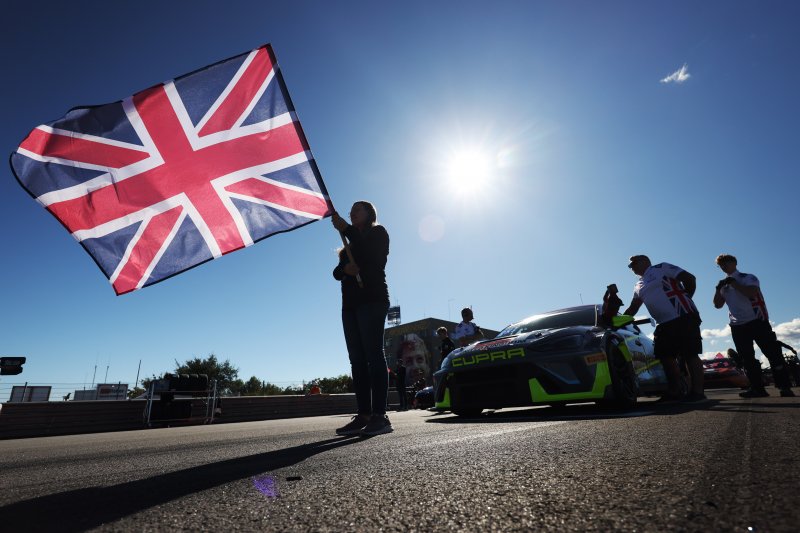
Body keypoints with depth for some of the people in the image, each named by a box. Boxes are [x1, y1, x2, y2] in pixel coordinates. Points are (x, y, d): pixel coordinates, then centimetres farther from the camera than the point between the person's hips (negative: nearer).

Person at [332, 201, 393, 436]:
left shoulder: (378, 233, 10)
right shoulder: (351, 244, 28)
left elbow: (372, 256, -13)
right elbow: (337, 272, 15)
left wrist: (346, 229, -12)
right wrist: (345, 268, -9)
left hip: (372, 300, -7)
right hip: (350, 304, 7)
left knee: (373, 354, -15)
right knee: (357, 359, -2)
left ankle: (380, 415, -17)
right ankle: (363, 415, -3)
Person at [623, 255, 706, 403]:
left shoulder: (661, 268, 1)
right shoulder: (638, 287, 22)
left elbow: (689, 278, -4)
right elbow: (632, 309, 22)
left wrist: (685, 299, -3)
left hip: (683, 317, -8)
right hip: (664, 324, 8)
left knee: (690, 355, -7)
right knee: (666, 357, 6)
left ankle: (697, 392, -3)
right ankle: (675, 392, 13)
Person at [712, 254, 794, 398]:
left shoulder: (748, 278, 0)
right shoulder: (724, 284, 14)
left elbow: (752, 293, -20)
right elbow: (718, 305, 8)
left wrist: (733, 283, -16)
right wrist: (718, 288, -5)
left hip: (757, 322, -5)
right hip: (738, 326, 5)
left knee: (772, 353, -5)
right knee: (747, 358, 4)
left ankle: (785, 386, 1)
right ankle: (758, 388, 8)